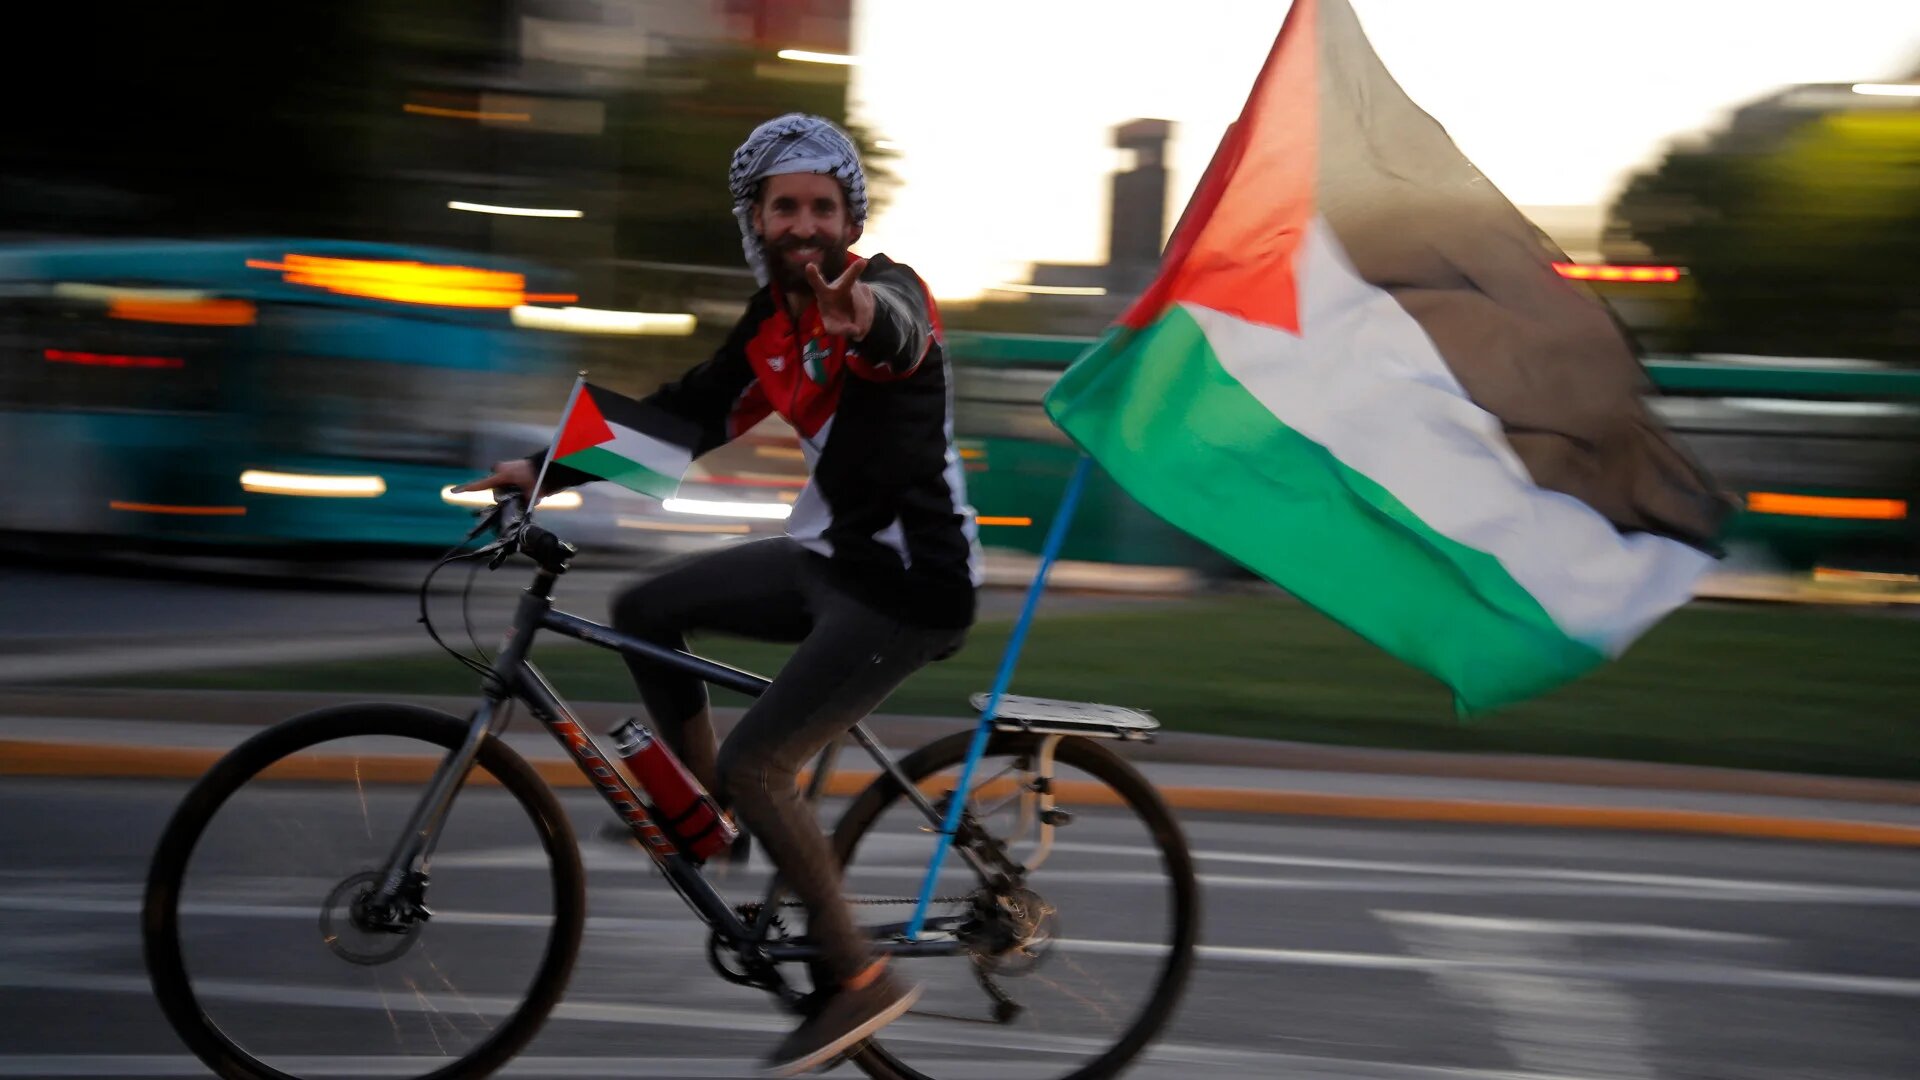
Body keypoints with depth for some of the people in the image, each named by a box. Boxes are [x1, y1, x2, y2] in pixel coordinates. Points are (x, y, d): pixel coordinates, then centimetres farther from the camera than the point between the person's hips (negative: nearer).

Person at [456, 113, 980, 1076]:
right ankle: (707, 810, 23)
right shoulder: (774, 319, 7)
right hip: (829, 556, 8)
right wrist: (550, 472, 7)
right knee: (645, 613, 8)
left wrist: (867, 319, -66)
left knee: (755, 764, -14)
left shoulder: (885, 292, -16)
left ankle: (858, 979, -3)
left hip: (907, 585, -8)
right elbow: (688, 415, 13)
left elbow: (903, 331, -41)